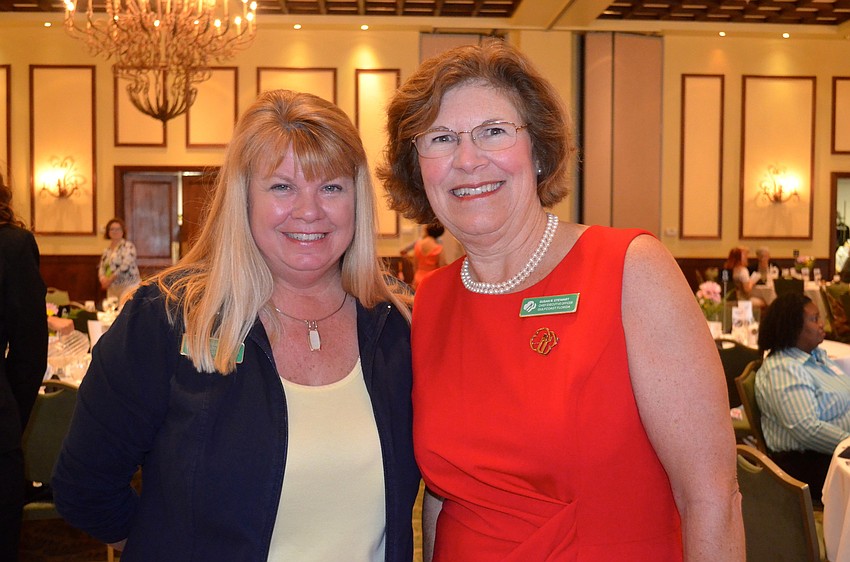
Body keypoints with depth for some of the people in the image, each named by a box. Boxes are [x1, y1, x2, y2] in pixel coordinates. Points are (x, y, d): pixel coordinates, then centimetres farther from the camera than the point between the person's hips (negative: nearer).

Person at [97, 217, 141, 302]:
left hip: (128, 286, -7)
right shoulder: (107, 250, 16)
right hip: (112, 288, 7)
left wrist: (110, 279, -14)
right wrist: (103, 279, -7)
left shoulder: (128, 246, -6)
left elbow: (125, 266, -16)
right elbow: (101, 267, 15)